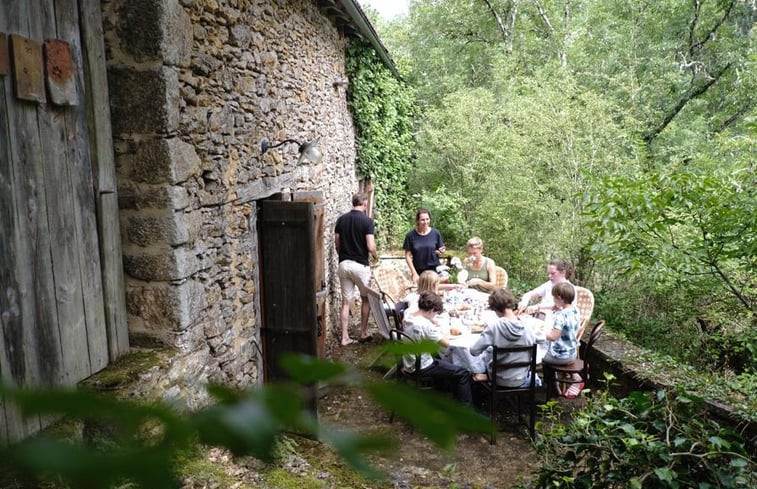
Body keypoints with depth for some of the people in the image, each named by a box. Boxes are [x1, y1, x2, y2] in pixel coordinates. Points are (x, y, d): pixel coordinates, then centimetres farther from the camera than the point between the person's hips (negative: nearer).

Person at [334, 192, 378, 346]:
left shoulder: (341, 219, 4)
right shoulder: (367, 221, -10)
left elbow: (337, 244, 8)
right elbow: (371, 247, -15)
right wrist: (375, 256, 5)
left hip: (343, 264, 4)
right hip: (360, 265, -4)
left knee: (346, 301, 8)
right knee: (366, 299, 15)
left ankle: (345, 337, 8)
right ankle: (363, 333, 21)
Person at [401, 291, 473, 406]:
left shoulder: (407, 317, -4)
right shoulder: (426, 325, -28)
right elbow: (446, 343, -19)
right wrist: (438, 332, -4)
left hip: (408, 364, 9)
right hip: (421, 368, -9)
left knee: (445, 362, 30)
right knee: (463, 373, 2)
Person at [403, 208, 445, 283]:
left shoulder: (435, 233, -1)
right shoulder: (410, 236, -4)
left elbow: (440, 250, 9)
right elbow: (408, 256, -1)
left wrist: (440, 251, -15)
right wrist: (414, 273, -6)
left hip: (435, 269, 1)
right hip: (419, 272, -1)